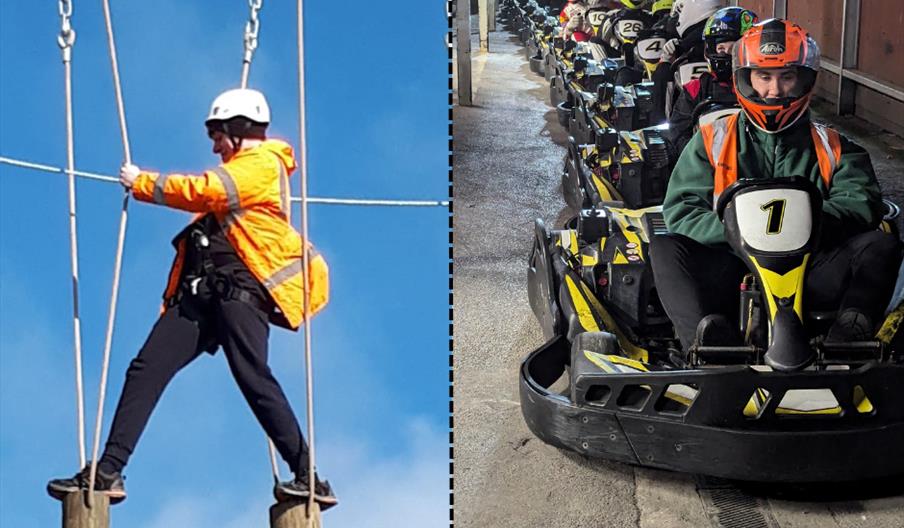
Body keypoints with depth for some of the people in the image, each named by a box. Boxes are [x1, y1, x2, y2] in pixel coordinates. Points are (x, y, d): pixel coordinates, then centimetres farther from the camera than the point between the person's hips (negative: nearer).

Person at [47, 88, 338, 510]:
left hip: (240, 288, -9)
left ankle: (307, 477, -13)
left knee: (252, 377, -20)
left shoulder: (264, 165, 1)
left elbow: (202, 191, -10)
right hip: (200, 291, 9)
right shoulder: (236, 172, 31)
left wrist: (140, 182, 0)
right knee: (146, 369, -4)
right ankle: (107, 472, -6)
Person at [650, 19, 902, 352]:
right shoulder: (712, 140, 14)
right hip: (730, 270, -1)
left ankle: (846, 338, -47)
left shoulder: (831, 147, 16)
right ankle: (709, 337, -51)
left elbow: (861, 203, 0)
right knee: (663, 247, -26)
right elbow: (680, 212, 4)